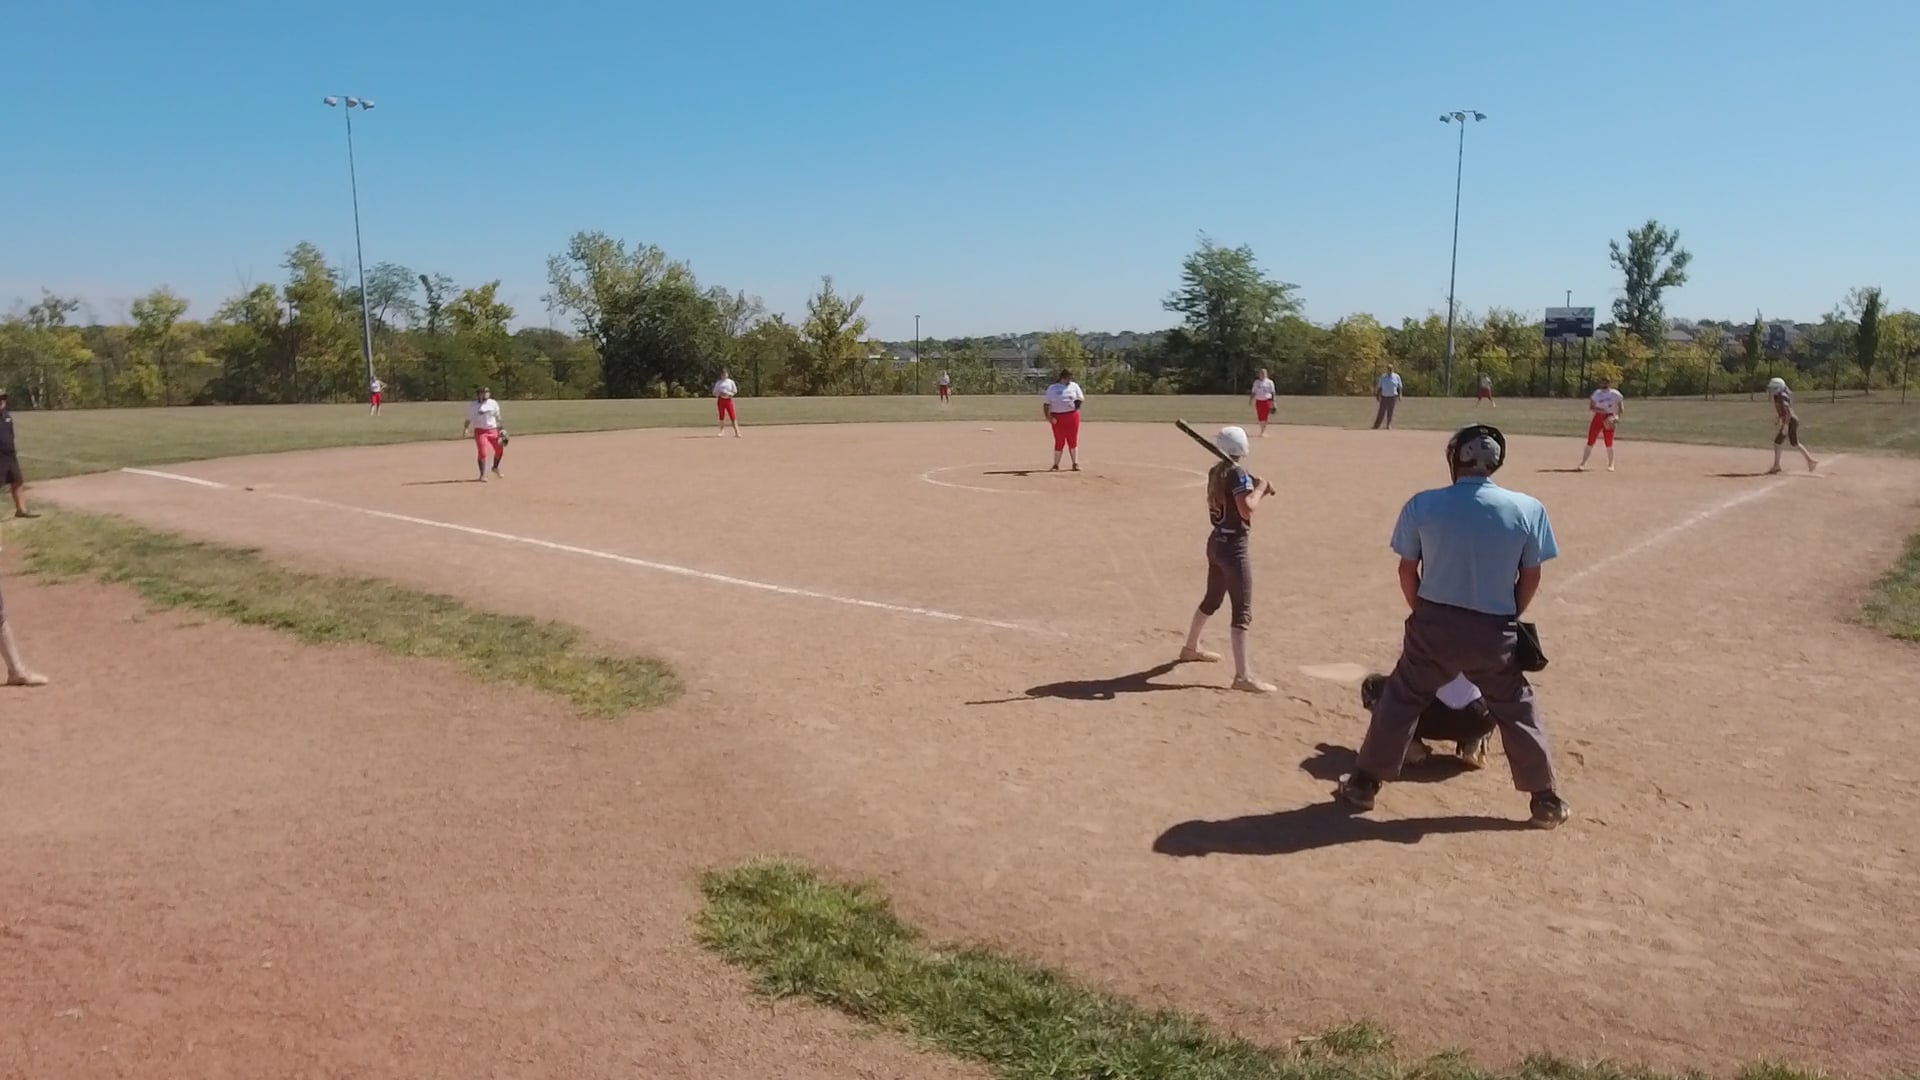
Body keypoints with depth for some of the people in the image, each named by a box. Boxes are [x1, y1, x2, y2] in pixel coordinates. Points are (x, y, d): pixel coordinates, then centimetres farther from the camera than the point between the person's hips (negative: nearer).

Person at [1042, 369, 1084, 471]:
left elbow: (1082, 398, 11)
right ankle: (1056, 465, 9)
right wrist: (1048, 417, -13)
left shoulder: (1074, 386, 9)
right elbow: (1046, 404, 2)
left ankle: (1075, 464, 9)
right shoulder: (1052, 388, 4)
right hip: (1058, 417, -1)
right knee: (1059, 441, 1)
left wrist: (1079, 401, -14)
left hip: (1072, 416, 1)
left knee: (1073, 440, 3)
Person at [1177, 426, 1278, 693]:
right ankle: (1242, 676, -11)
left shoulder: (1215, 472, 9)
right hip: (1233, 547, -9)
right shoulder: (1238, 473, -16)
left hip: (1216, 542, 9)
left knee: (1211, 600, 26)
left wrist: (1259, 489, 9)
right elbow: (1246, 510, -25)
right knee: (1242, 611, -8)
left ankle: (1190, 648, 43)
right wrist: (1260, 488, -10)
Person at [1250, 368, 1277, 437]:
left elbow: (1272, 392, 2)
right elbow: (1254, 392, 8)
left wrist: (1273, 402, -4)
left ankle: (1263, 432, -2)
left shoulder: (1269, 382, 2)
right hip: (1259, 401, 2)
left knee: (1265, 417, -5)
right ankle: (1262, 431, 20)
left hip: (1267, 401, -2)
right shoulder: (1256, 382, 7)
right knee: (1260, 417, 4)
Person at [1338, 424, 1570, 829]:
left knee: (1400, 701, 16)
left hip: (1433, 625, 0)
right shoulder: (1528, 509, -7)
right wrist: (1506, 618, 15)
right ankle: (1546, 800, 26)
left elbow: (1407, 571, 0)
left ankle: (1364, 783, 24)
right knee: (1517, 712, 18)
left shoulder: (1422, 505, -8)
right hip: (1494, 632, 0)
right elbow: (1530, 577, 0)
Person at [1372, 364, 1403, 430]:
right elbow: (1379, 387, 6)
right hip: (1384, 397, 0)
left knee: (1390, 412, 4)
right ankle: (1376, 426, 2)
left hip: (1393, 397, 0)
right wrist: (1377, 396, 0)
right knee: (1381, 412, -1)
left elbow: (1399, 387, 5)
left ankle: (1389, 425, 12)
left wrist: (1399, 396, -1)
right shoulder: (1383, 377, 4)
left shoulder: (1396, 377, 3)